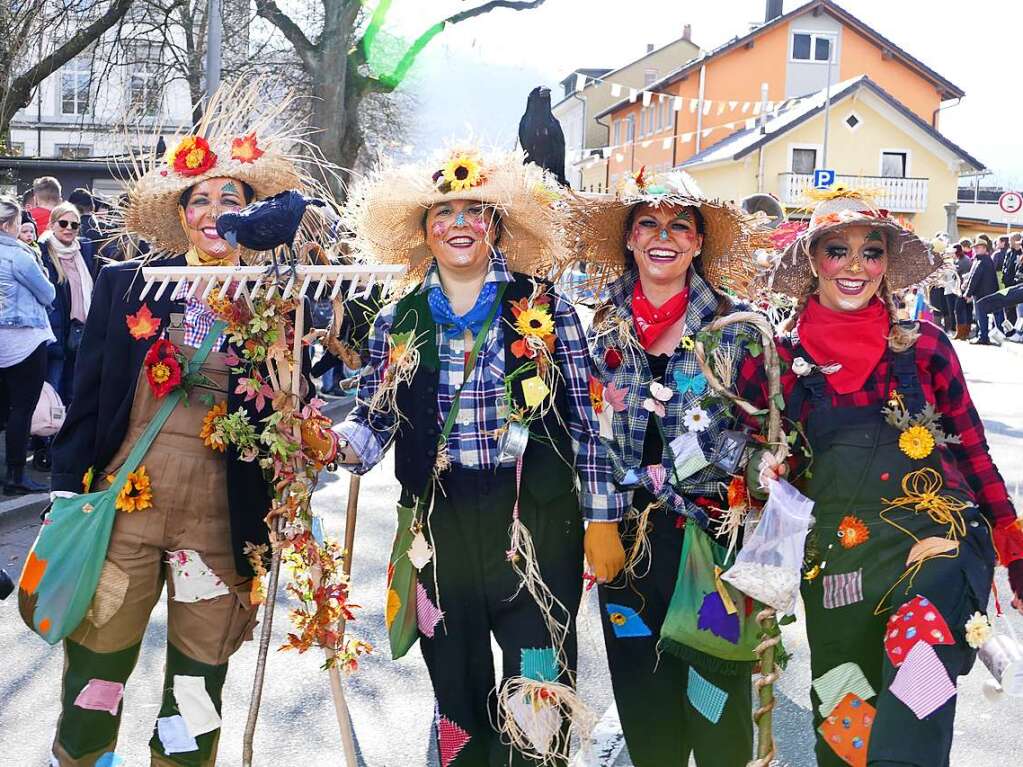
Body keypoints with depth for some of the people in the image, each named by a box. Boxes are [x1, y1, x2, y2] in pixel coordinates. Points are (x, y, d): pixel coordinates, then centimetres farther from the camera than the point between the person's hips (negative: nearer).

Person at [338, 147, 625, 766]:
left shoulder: (545, 309, -1)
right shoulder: (397, 324, 7)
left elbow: (586, 420, 0)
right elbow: (374, 424, 5)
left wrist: (603, 521, -1)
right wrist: (332, 443, -17)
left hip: (535, 526, -2)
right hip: (439, 528, 3)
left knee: (537, 699, 1)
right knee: (457, 695, 15)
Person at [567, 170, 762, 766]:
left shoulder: (734, 326, -3)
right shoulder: (604, 326, 4)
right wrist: (599, 519, 1)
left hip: (712, 530, -2)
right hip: (627, 532, 2)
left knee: (715, 686, 6)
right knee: (642, 687, 11)